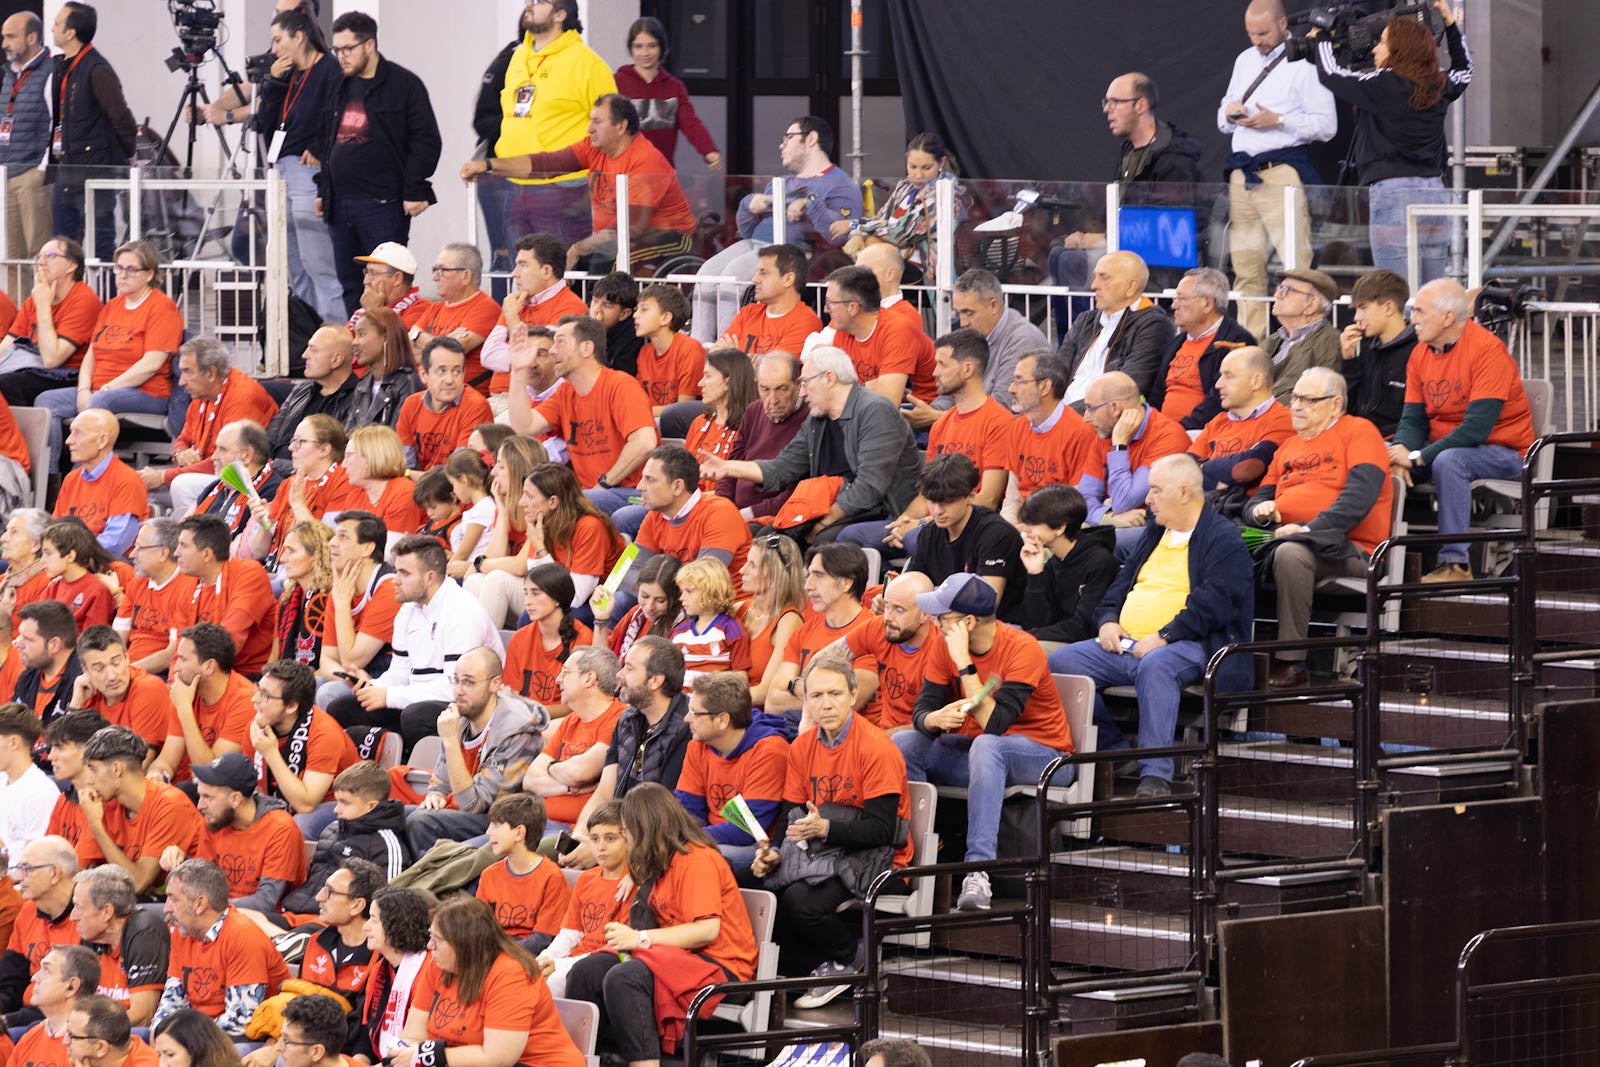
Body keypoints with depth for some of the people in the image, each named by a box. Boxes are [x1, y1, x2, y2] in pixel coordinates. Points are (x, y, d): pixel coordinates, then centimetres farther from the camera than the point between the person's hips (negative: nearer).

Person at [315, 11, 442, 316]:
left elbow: (426, 141, -8)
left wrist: (414, 192, -13)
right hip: (340, 204, 7)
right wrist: (322, 190, 17)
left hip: (383, 204, -7)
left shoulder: (404, 85, -5)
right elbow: (323, 141, 24)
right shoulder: (338, 87, 16)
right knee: (348, 284, 9)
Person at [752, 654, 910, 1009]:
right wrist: (773, 853, -14)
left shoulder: (876, 747, -14)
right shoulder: (802, 747, 7)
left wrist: (825, 828, -32)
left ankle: (850, 954, -2)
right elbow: (791, 817, 7)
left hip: (876, 861, -6)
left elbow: (881, 829, -19)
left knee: (799, 900, -31)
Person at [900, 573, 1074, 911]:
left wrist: (964, 664, -30)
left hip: (1041, 754, -6)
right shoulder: (945, 648, -3)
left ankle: (978, 872, -46)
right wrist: (936, 719, -31)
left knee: (986, 746, -39)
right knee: (903, 743, -15)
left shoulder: (1023, 650, -22)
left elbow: (994, 724, -30)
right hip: (975, 750, 6)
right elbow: (921, 712, -6)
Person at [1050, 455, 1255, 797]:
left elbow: (1214, 602, -16)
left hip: (1189, 646, -8)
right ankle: (1112, 751, -2)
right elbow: (1122, 582, 26)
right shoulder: (1154, 533, 24)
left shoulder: (1223, 539, -3)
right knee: (1061, 662, -9)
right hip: (1126, 645, 8)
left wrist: (1164, 636, -23)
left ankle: (1156, 776, -44)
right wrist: (1108, 620, 5)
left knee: (1155, 665, -42)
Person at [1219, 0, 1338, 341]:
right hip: (1242, 171, 7)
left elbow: (1326, 125, -8)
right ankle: (1251, 341, 7)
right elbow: (1223, 122, 27)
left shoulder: (1304, 65, -2)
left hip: (1282, 170, -7)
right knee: (1246, 266, 4)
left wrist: (1278, 121, -16)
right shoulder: (1245, 61, 21)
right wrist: (1230, 113, 3)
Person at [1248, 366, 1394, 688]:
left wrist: (1310, 528, -19)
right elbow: (1259, 499, 27)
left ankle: (1291, 661, -32)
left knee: (1290, 553, -38)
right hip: (1283, 536, 6)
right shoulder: (1288, 449, 26)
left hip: (1349, 549, -6)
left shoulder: (1358, 432, 4)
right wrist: (1260, 510, 0)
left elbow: (1359, 496, -10)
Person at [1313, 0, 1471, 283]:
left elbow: (1330, 73, 3)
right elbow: (1464, 69, 33)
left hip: (1392, 191, -7)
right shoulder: (1439, 88, 10)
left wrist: (1324, 38, 20)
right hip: (1435, 192, 7)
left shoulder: (1383, 85, -8)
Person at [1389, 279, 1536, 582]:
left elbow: (1476, 429, -25)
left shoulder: (1487, 350, -18)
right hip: (1442, 447, 7)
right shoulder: (1421, 353, 5)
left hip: (1503, 453, -7)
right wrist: (1402, 449, -21)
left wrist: (1417, 457, -26)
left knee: (1449, 460, -37)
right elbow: (1413, 418, 3)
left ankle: (1455, 563, -33)